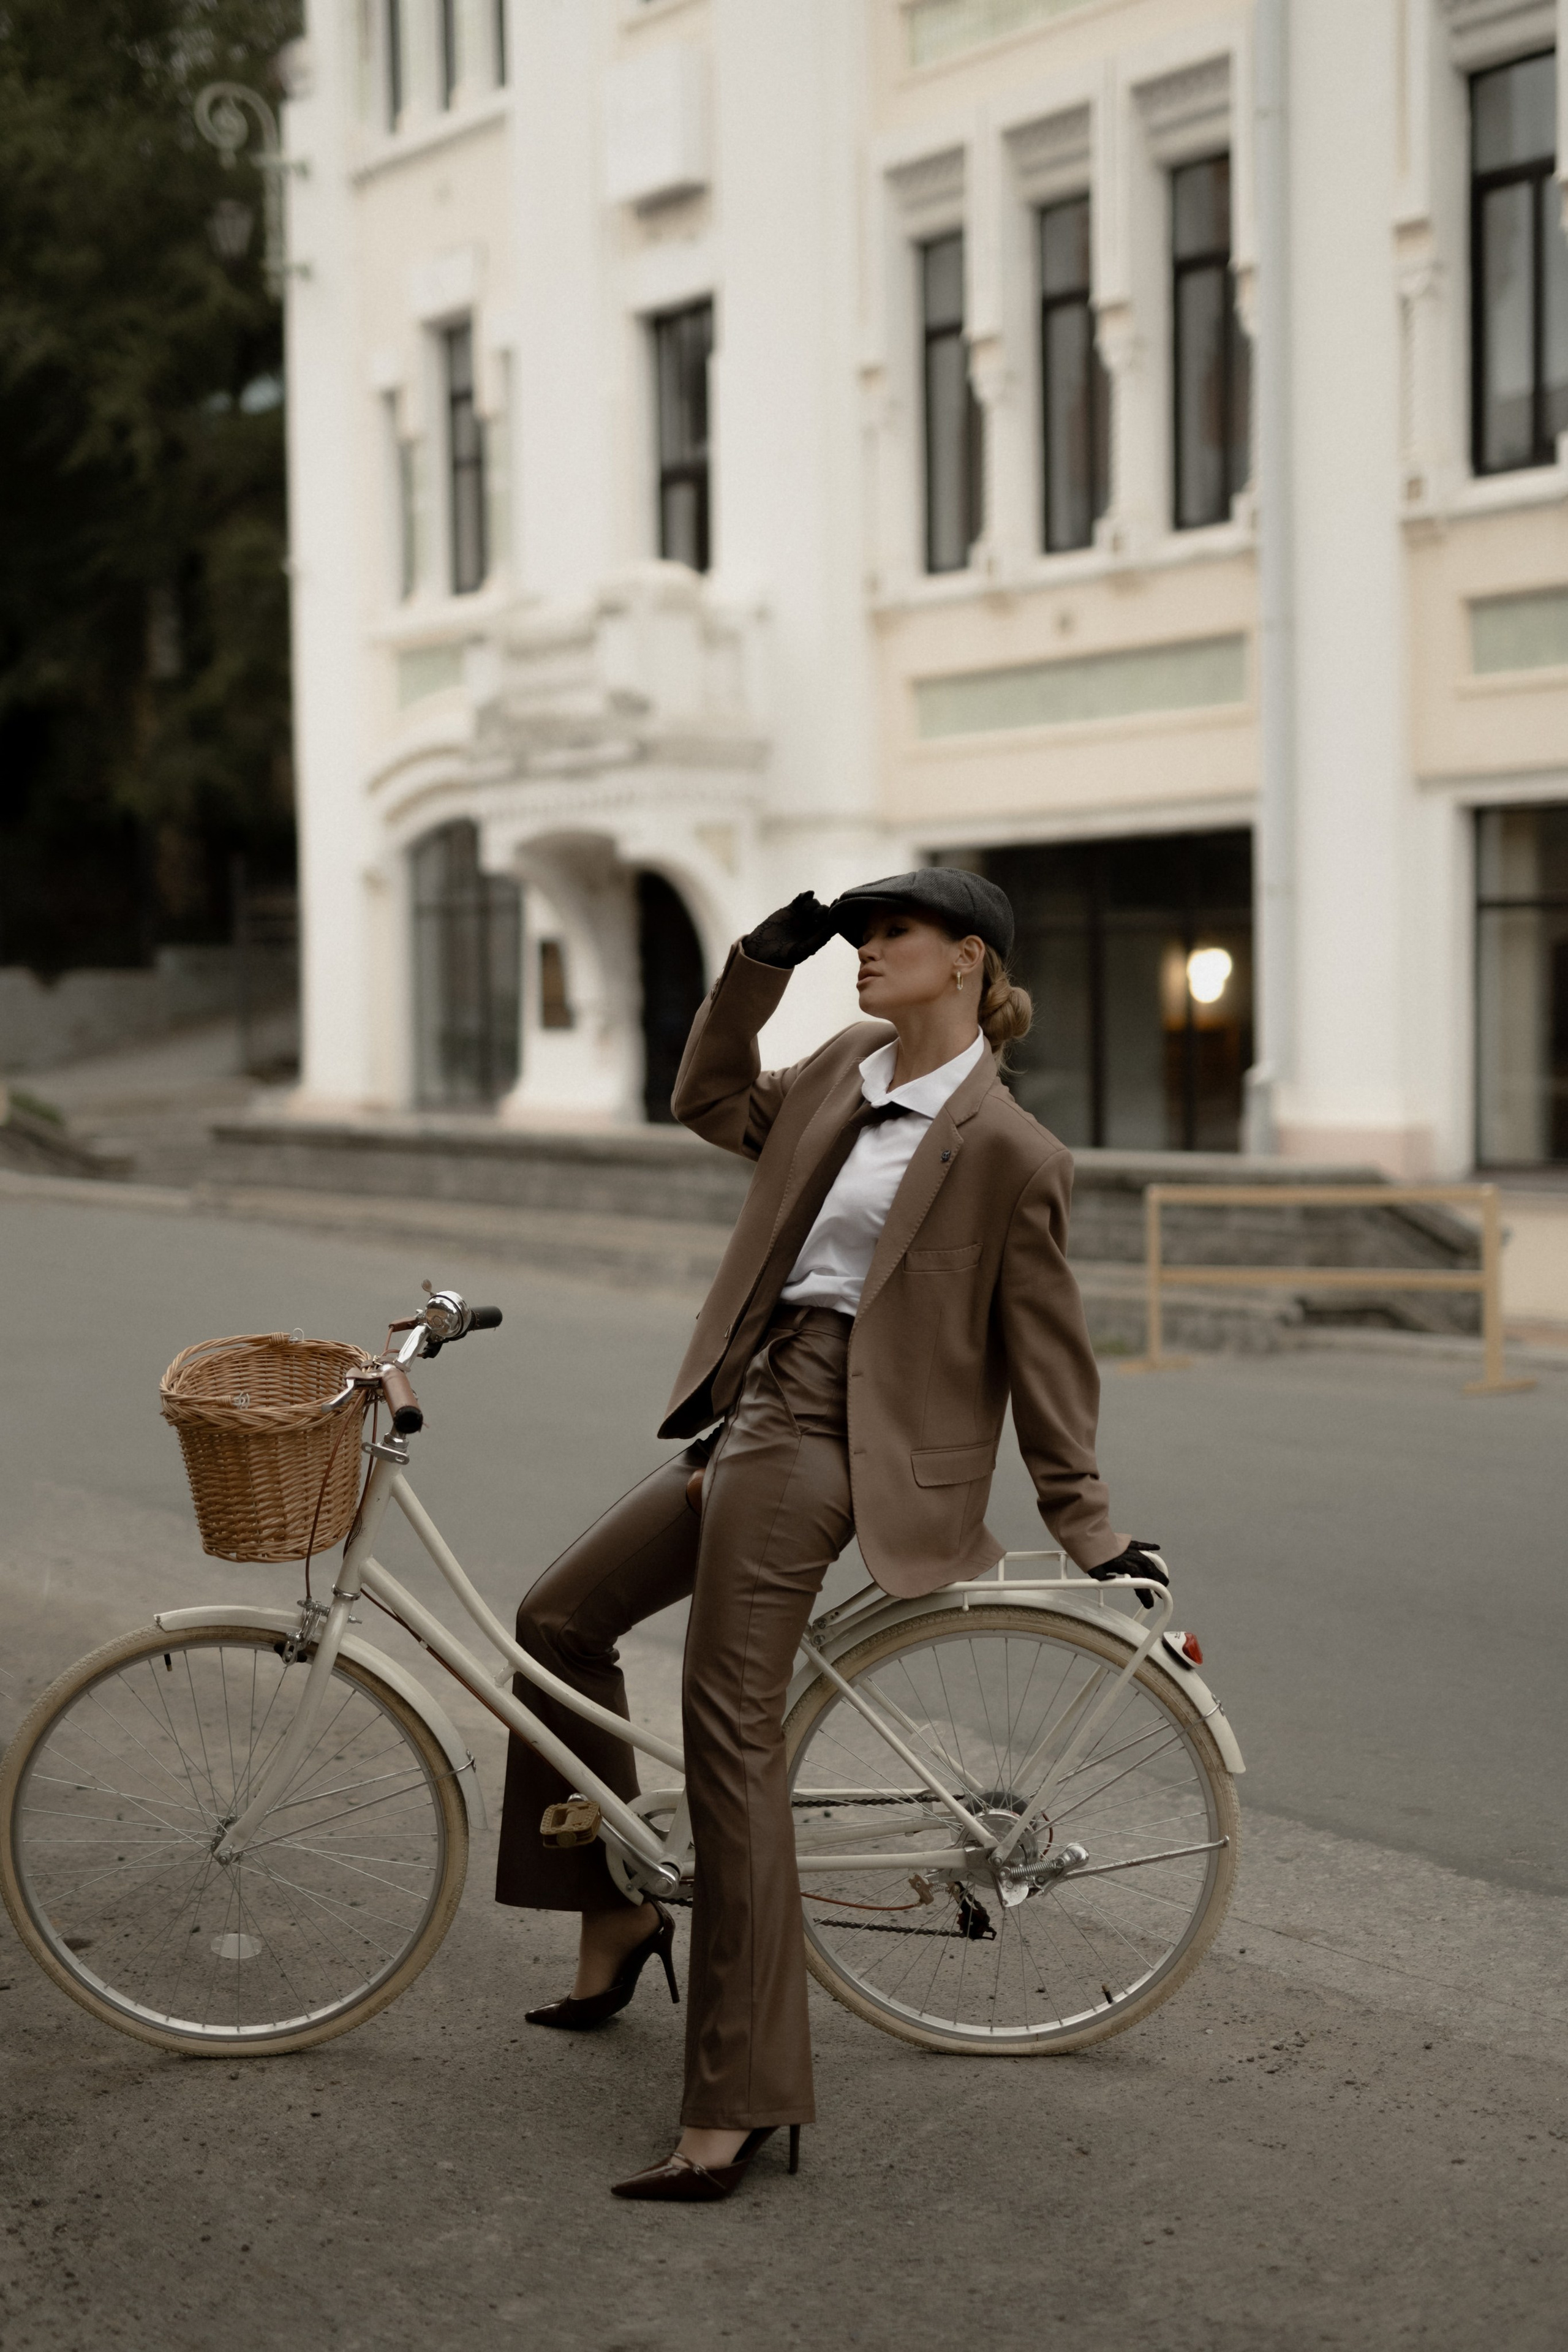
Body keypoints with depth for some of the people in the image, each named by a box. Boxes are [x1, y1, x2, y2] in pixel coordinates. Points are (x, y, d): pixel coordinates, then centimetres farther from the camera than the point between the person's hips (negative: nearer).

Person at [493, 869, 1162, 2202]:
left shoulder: (1007, 1151, -12)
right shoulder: (846, 1070, 10)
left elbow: (1047, 1354, -6)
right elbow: (717, 1107, 26)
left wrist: (1088, 1530, -2)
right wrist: (758, 968, 13)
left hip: (814, 1440, -9)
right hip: (750, 1414, 9)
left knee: (728, 1735, -12)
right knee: (562, 1621, 15)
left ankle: (740, 2104, -9)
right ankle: (619, 1917, 30)